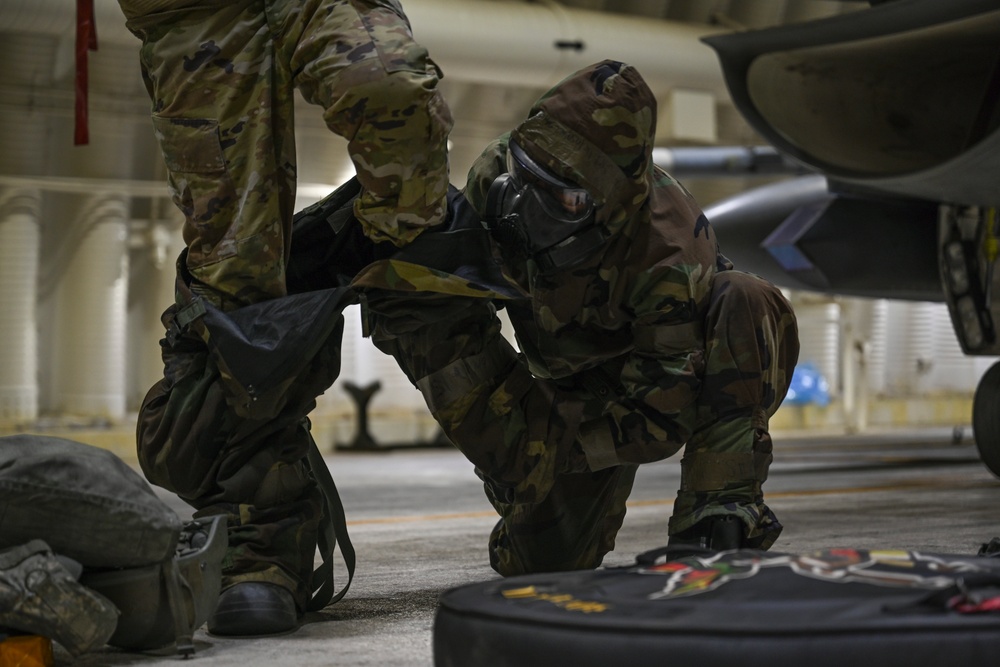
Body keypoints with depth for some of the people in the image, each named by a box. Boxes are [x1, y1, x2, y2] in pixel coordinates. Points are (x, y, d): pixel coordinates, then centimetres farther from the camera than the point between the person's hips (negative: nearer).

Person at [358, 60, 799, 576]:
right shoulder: (499, 175, -26)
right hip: (577, 382, 4)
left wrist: (543, 437, -32)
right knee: (543, 559, -9)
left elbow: (659, 420, -33)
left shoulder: (666, 255, -40)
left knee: (747, 303, -38)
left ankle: (722, 508, -31)